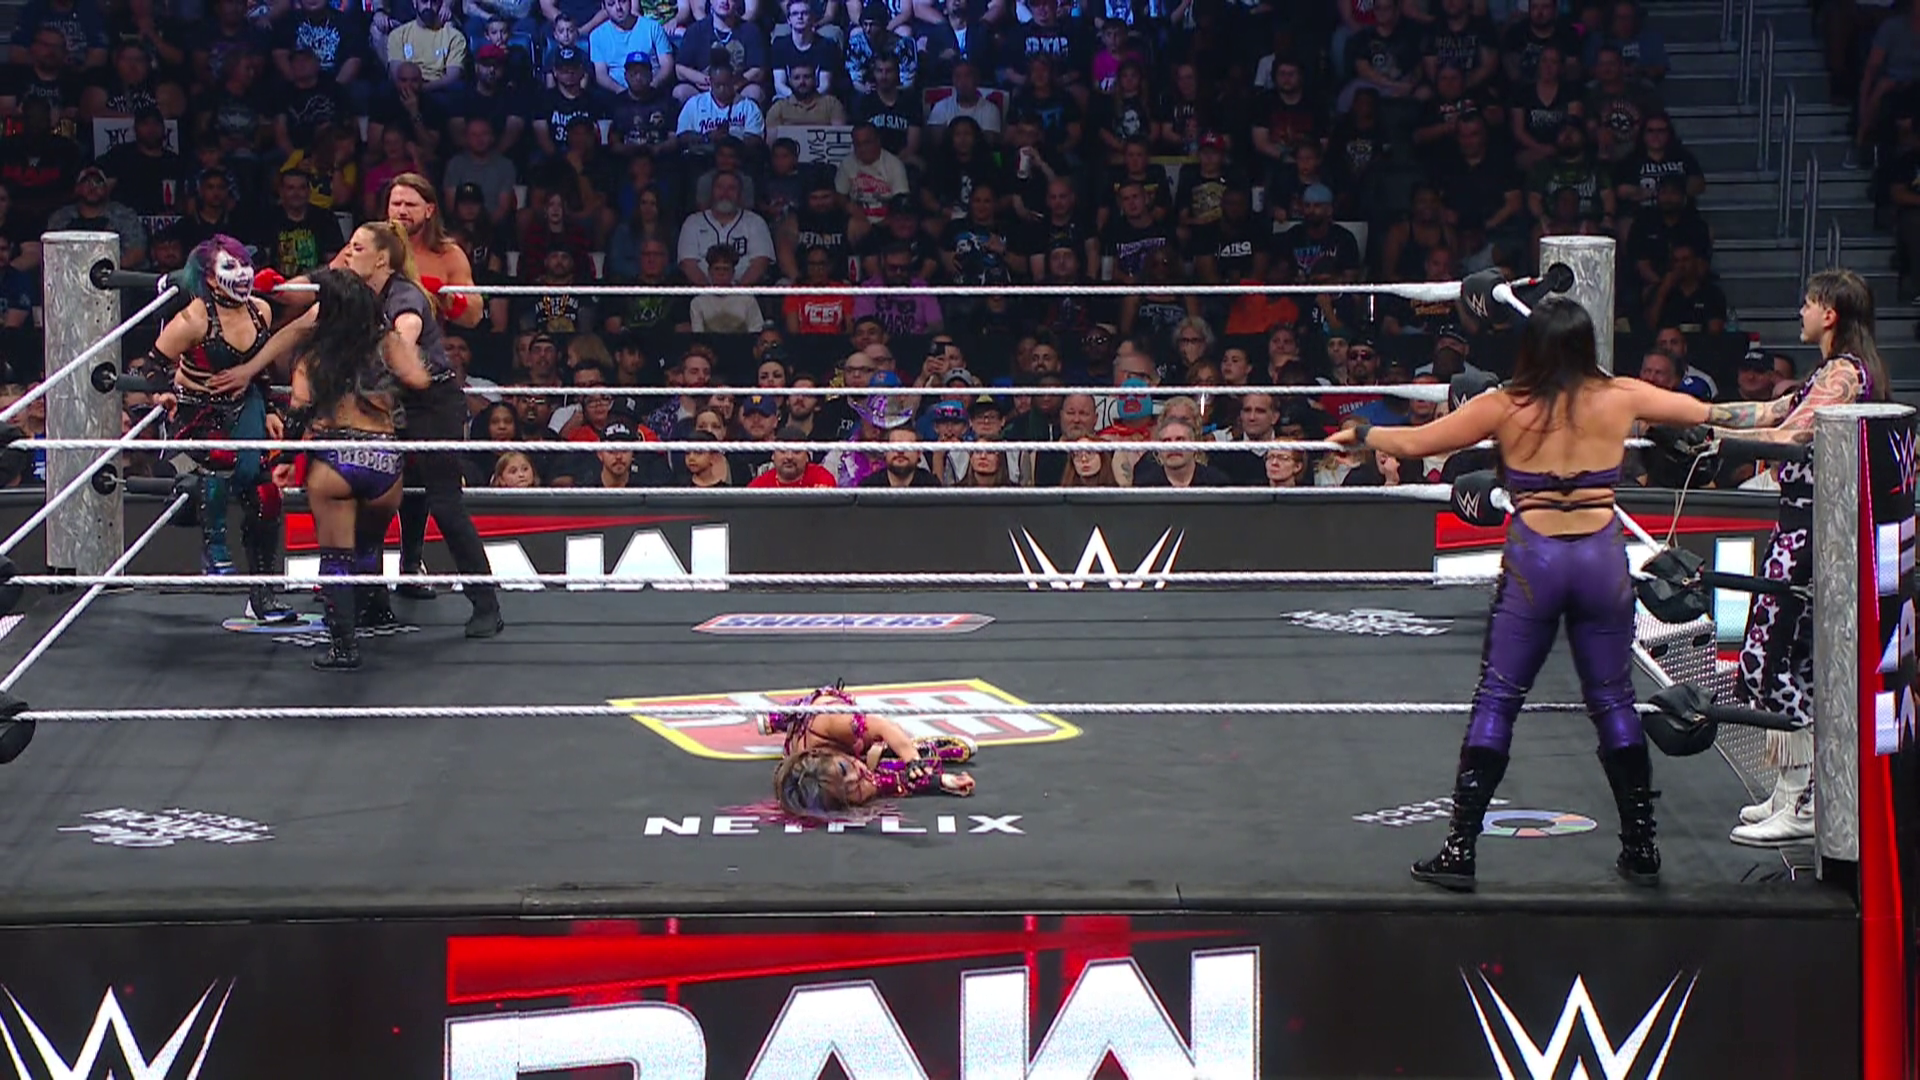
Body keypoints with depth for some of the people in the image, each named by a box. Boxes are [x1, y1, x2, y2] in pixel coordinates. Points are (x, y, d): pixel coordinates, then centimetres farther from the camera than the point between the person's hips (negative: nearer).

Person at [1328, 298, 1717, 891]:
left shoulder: (1505, 408, -3)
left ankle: (1459, 851, 2)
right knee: (1614, 702, 11)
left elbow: (1413, 442, 1)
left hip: (1534, 561, -2)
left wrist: (1360, 433, 21)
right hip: (1602, 559, 2)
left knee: (1495, 701, 4)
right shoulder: (1621, 399, 2)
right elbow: (1707, 412, 15)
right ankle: (1641, 848, 15)